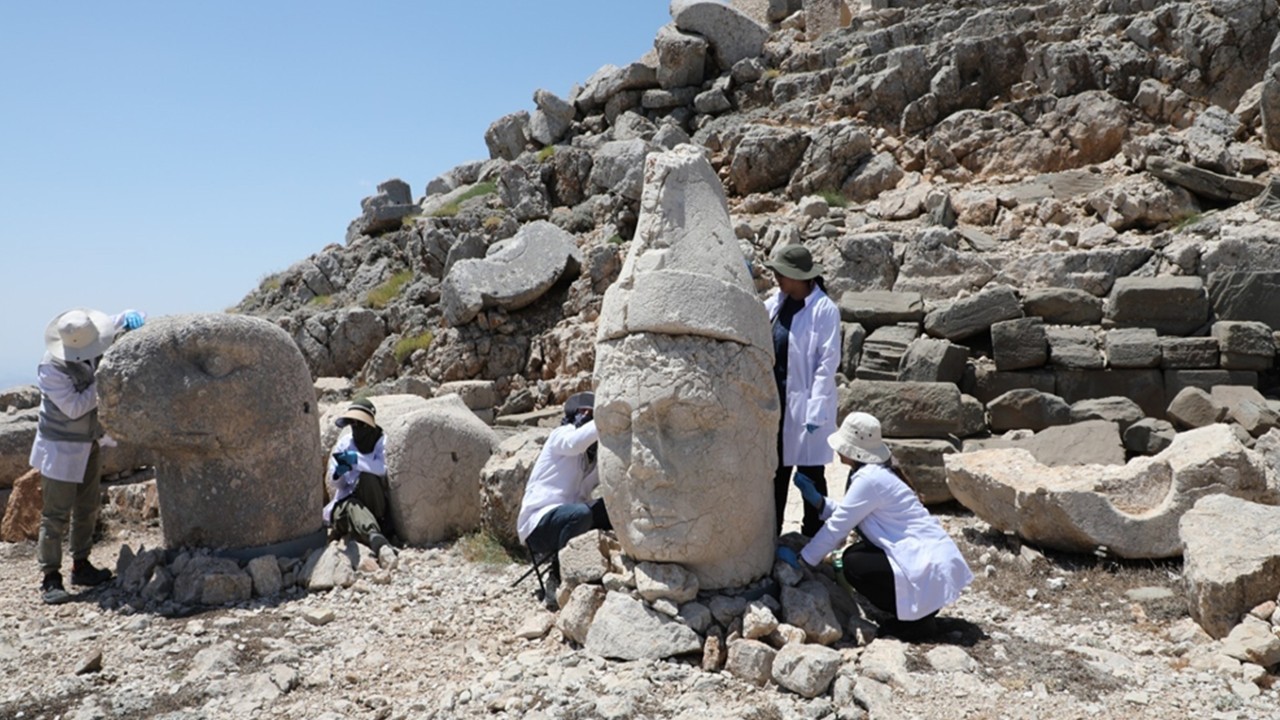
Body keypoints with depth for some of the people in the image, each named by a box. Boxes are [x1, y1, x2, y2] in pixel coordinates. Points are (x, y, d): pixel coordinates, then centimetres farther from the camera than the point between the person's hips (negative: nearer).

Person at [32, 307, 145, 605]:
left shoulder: (94, 346, -8)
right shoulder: (51, 368, -25)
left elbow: (124, 319, 2)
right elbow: (75, 407, -25)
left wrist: (132, 318, -21)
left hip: (90, 443, 7)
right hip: (61, 447, -7)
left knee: (88, 507, 14)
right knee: (56, 514, -4)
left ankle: (81, 565, 27)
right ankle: (50, 577, 4)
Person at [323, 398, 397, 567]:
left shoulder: (381, 441, -4)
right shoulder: (344, 443, 5)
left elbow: (382, 468, -25)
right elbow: (335, 484, 4)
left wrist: (357, 460, -34)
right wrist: (338, 473, -19)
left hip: (376, 506, -2)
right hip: (348, 501, 2)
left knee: (367, 476, -31)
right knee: (352, 508, -35)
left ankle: (382, 526, -29)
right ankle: (379, 542, -62)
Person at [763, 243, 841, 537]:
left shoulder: (824, 309, -12)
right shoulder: (775, 303, 6)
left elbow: (827, 362, -14)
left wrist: (815, 409, -17)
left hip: (805, 404, -6)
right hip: (775, 402, 6)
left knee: (810, 474, 7)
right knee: (776, 470, 14)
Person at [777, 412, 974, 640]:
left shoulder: (869, 479, -18)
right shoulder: (876, 472, 11)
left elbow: (838, 526, -14)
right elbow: (846, 515, 10)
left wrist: (800, 559, -7)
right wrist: (817, 499, 9)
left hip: (930, 568, -10)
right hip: (929, 555, 10)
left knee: (853, 564, -10)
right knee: (855, 553, 11)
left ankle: (916, 620, 1)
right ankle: (915, 611, 16)